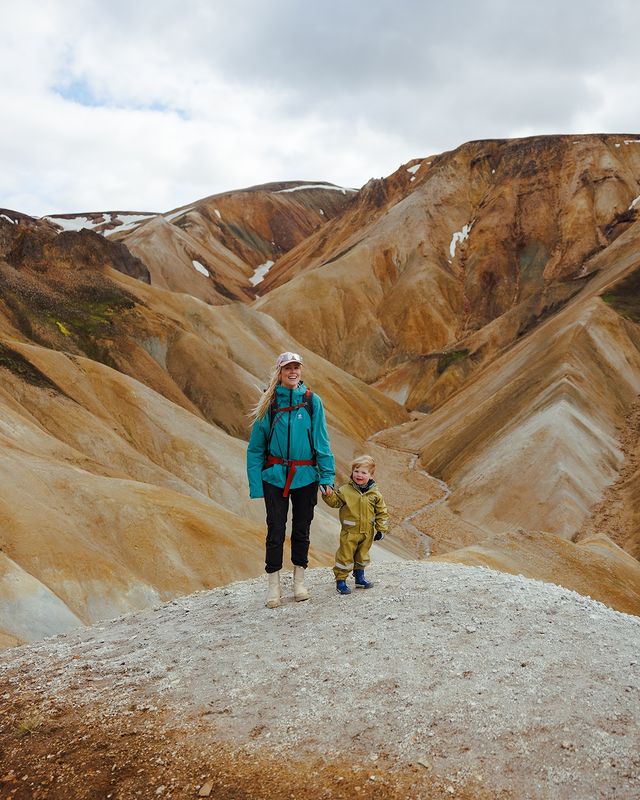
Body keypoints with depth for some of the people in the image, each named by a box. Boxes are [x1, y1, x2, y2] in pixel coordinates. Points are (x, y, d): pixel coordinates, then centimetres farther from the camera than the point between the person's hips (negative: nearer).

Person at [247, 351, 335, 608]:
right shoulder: (269, 403, -3)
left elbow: (321, 441, 1)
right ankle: (273, 586, 15)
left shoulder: (312, 401, -1)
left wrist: (327, 475, -6)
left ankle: (299, 581, 28)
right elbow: (256, 446, -1)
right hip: (275, 477, -1)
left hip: (306, 476, 1)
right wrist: (255, 483, -6)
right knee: (275, 531, 1)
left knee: (301, 529, 12)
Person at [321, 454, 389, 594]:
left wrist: (381, 529, 1)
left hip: (367, 532, 3)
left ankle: (359, 577, 35)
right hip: (349, 532, -3)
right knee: (345, 556, 1)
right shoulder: (345, 490, -10)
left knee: (362, 556, 19)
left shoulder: (375, 493, -5)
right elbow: (335, 502, -5)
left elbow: (382, 512, 2)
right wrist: (328, 495, -25)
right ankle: (340, 581, 11)